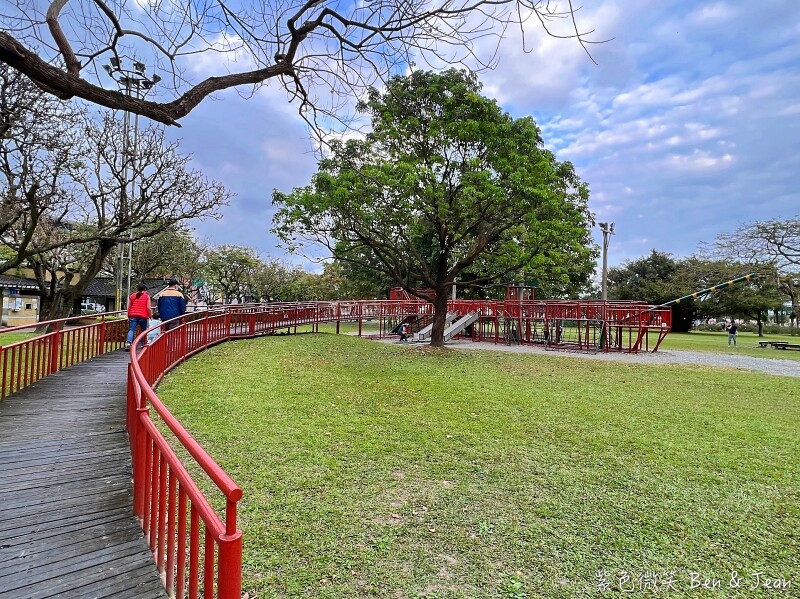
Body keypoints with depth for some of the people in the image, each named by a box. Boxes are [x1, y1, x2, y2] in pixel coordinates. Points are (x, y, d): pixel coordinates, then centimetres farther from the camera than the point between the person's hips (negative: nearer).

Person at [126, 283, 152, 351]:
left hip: (133, 315, 2)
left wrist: (128, 316, 19)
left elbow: (129, 307, 11)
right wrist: (150, 316, 5)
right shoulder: (147, 296, 1)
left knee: (131, 330, -4)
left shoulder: (132, 296, 12)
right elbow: (148, 308, -6)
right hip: (143, 316, -2)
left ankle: (128, 342, -24)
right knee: (144, 330, 13)